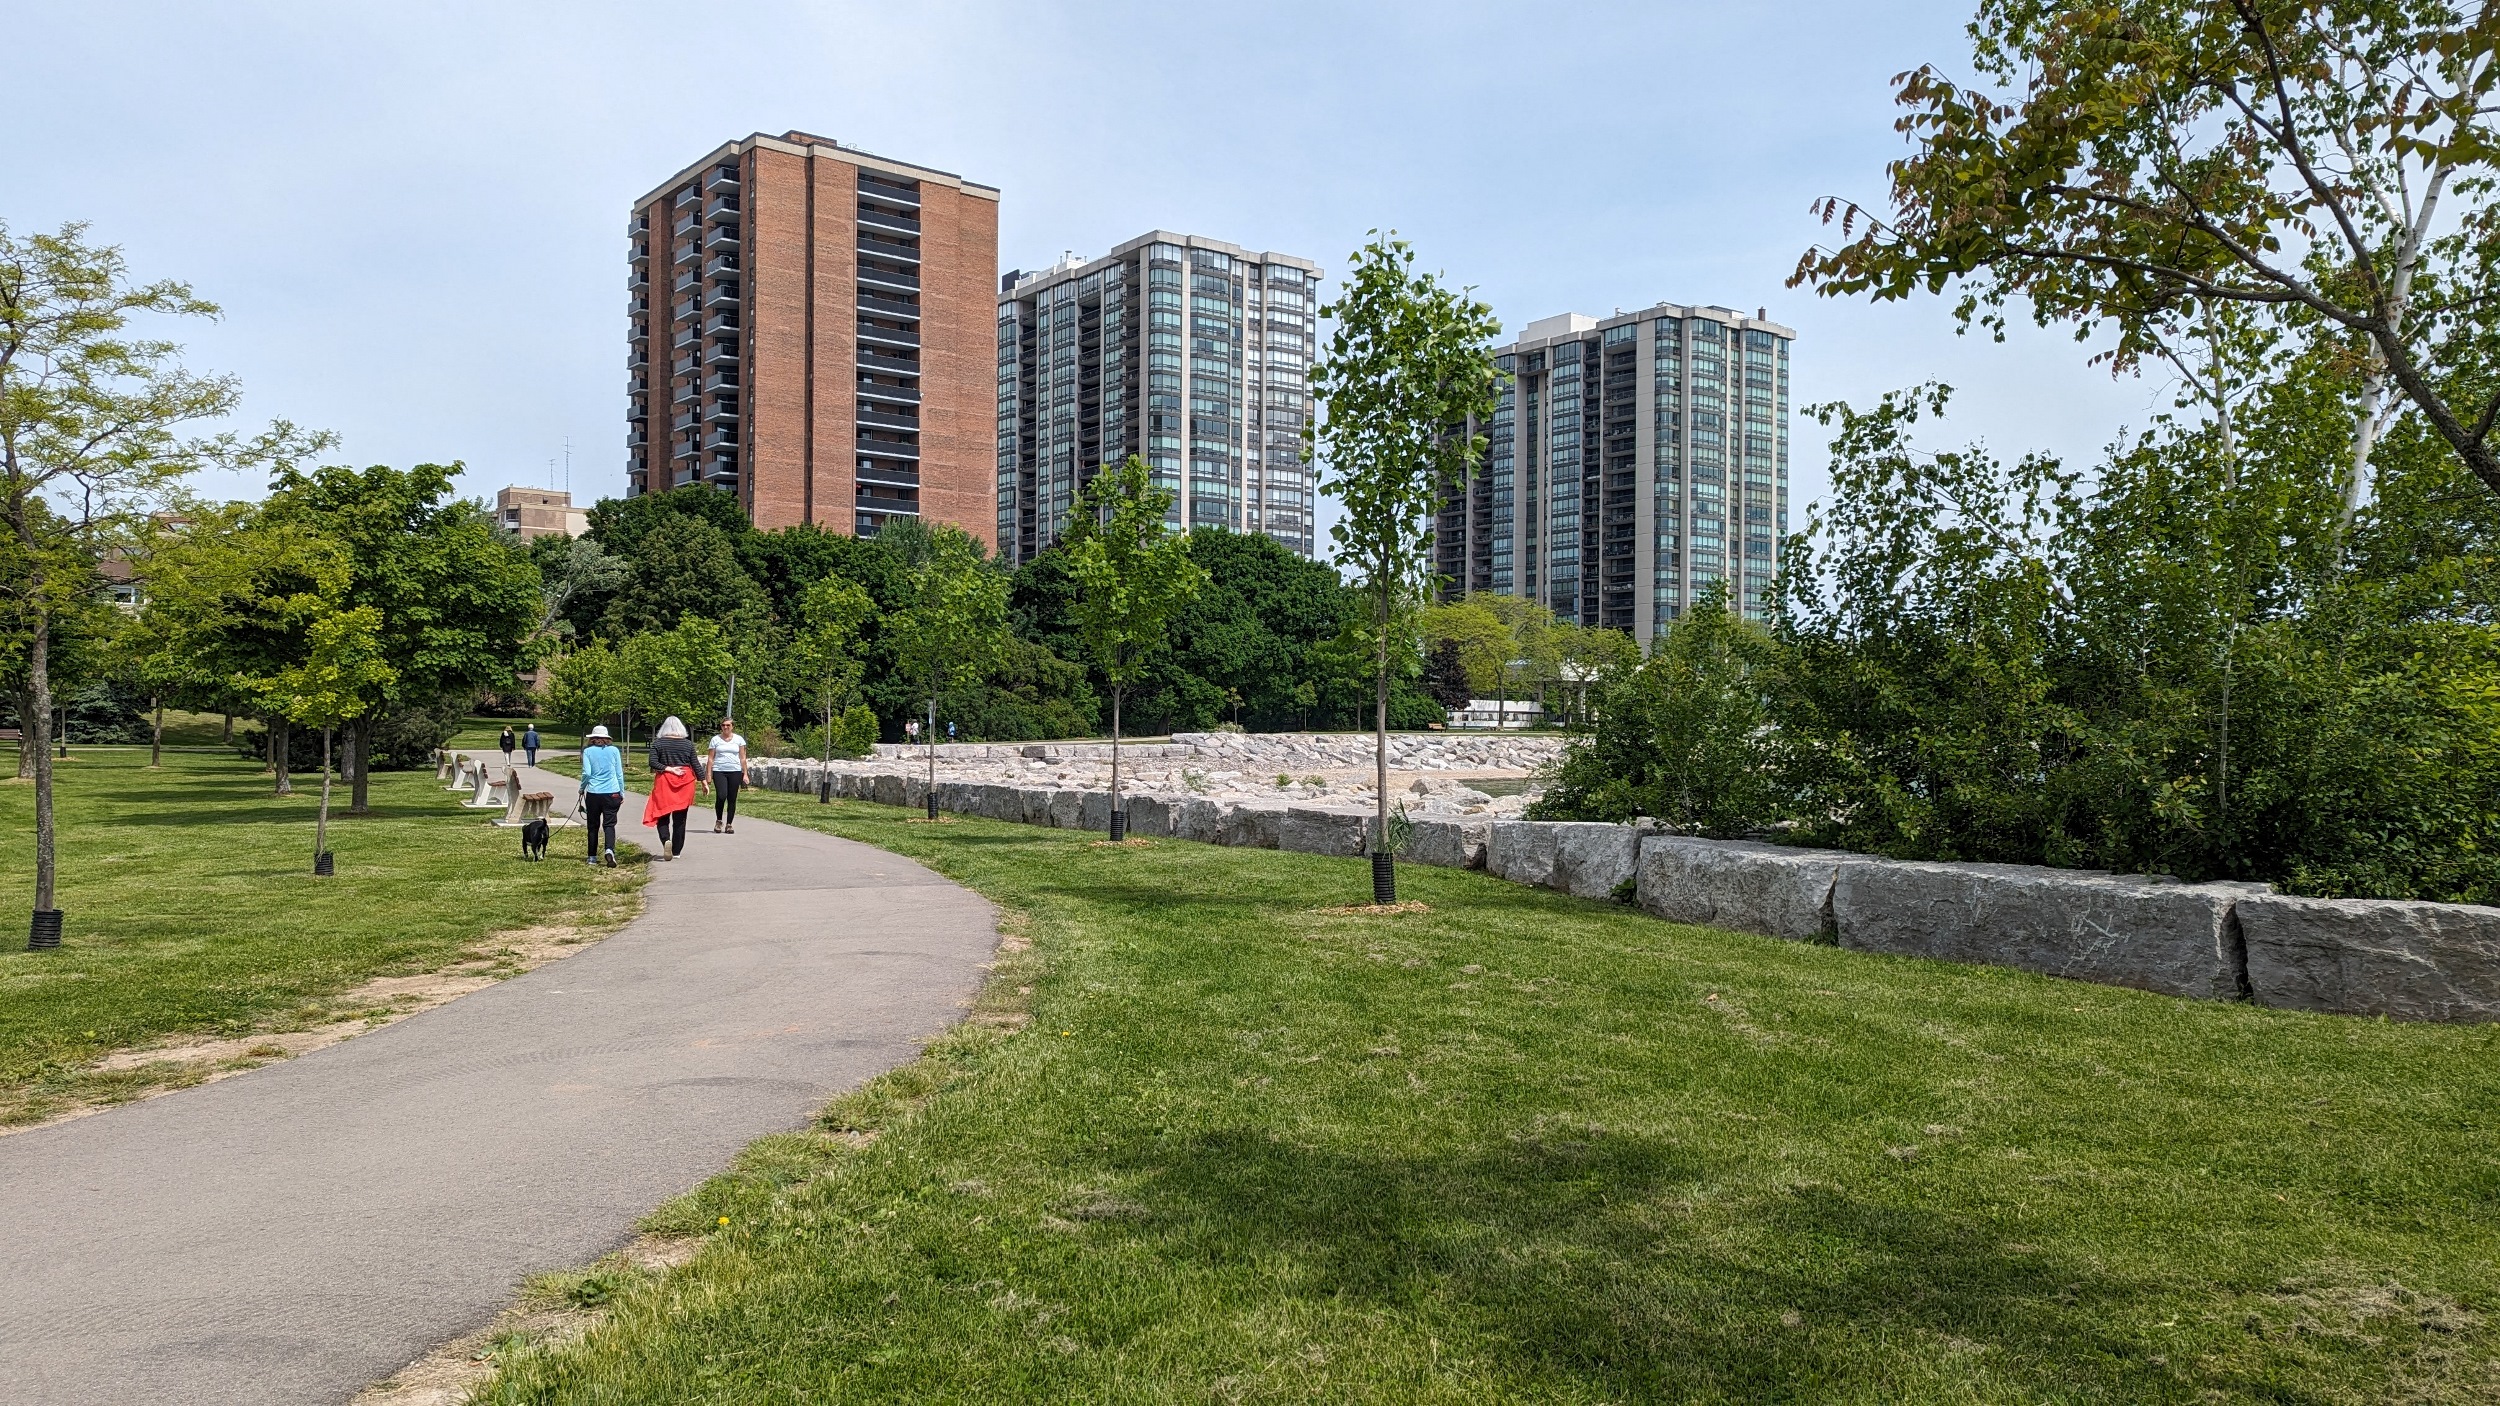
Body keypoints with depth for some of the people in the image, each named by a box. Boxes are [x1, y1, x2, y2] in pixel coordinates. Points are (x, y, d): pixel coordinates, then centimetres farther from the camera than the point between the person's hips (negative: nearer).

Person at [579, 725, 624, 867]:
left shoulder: (588, 751, 0)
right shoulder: (614, 750, 4)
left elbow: (586, 773, -6)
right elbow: (619, 774, 7)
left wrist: (582, 788, 11)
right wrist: (622, 793, 15)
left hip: (593, 793, 0)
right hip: (612, 793, 0)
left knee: (593, 826, 11)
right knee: (609, 824, -1)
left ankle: (592, 857, 16)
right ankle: (609, 849, -25)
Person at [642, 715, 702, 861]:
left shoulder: (658, 743, -2)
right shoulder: (688, 744, 2)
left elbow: (653, 763, -11)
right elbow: (695, 765, 4)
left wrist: (668, 769, -7)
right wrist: (703, 781, 11)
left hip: (664, 783, -2)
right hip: (685, 783, 2)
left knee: (662, 815, 5)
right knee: (680, 818, 7)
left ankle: (666, 840, -22)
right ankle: (677, 851, 11)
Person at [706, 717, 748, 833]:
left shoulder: (739, 739, 9)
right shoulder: (716, 740, 8)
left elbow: (742, 758, 9)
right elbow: (711, 758, 8)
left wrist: (745, 774, 3)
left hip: (735, 772, 1)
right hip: (719, 771, -1)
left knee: (732, 799, 1)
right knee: (721, 796, -16)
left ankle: (729, 824, 10)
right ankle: (718, 821, 5)